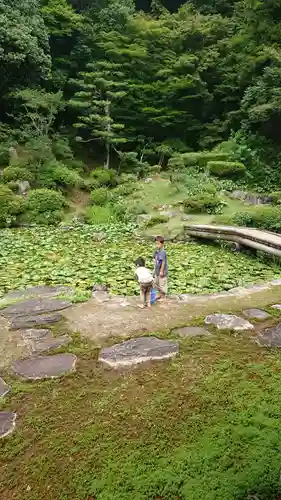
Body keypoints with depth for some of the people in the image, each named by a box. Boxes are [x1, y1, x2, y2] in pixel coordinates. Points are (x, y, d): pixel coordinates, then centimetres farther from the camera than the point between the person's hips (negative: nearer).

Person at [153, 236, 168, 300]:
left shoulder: (162, 252, -25)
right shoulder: (157, 251, 2)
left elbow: (163, 262, -25)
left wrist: (161, 271, -22)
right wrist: (155, 268, 16)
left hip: (162, 271, -9)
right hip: (157, 271, 9)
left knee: (162, 284, 6)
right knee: (156, 283, 22)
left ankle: (163, 297, 22)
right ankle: (161, 295, 39)